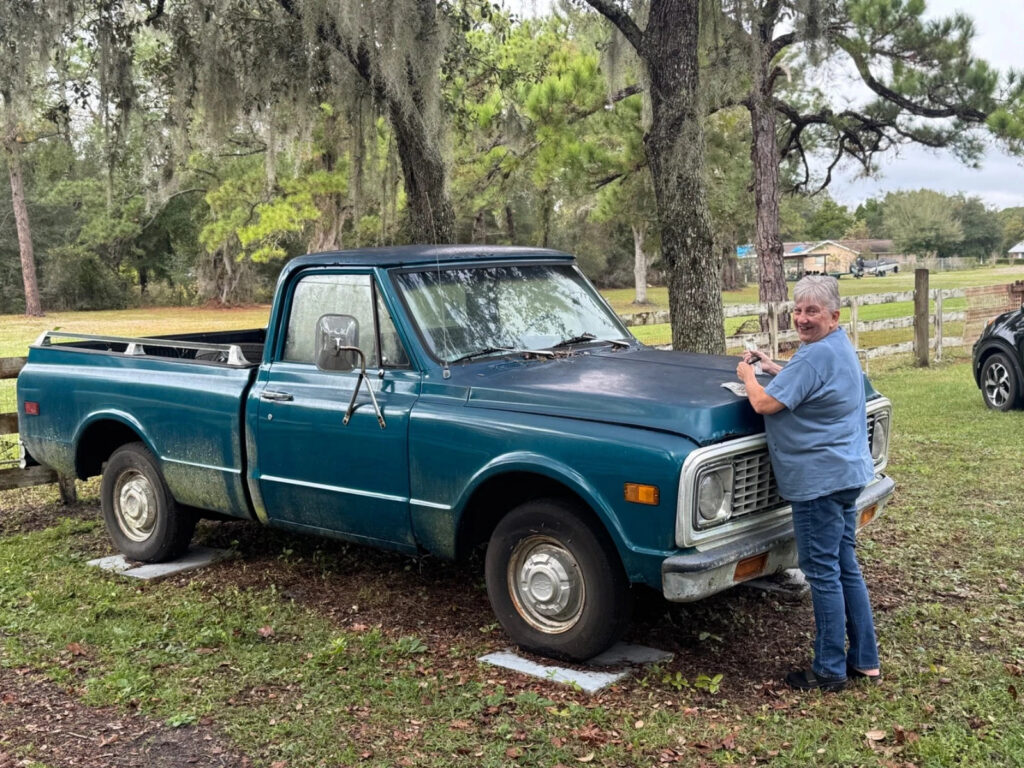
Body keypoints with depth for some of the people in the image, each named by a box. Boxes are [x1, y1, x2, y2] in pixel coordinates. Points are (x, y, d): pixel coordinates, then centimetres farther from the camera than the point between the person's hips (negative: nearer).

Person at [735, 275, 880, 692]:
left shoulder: (816, 355, -20)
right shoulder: (842, 347, 11)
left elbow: (765, 404, -20)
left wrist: (748, 375, -2)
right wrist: (774, 368, 17)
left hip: (818, 480, -10)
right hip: (847, 473, 10)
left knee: (822, 572, -1)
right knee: (845, 567, 16)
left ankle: (830, 670, 9)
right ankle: (865, 661, 25)